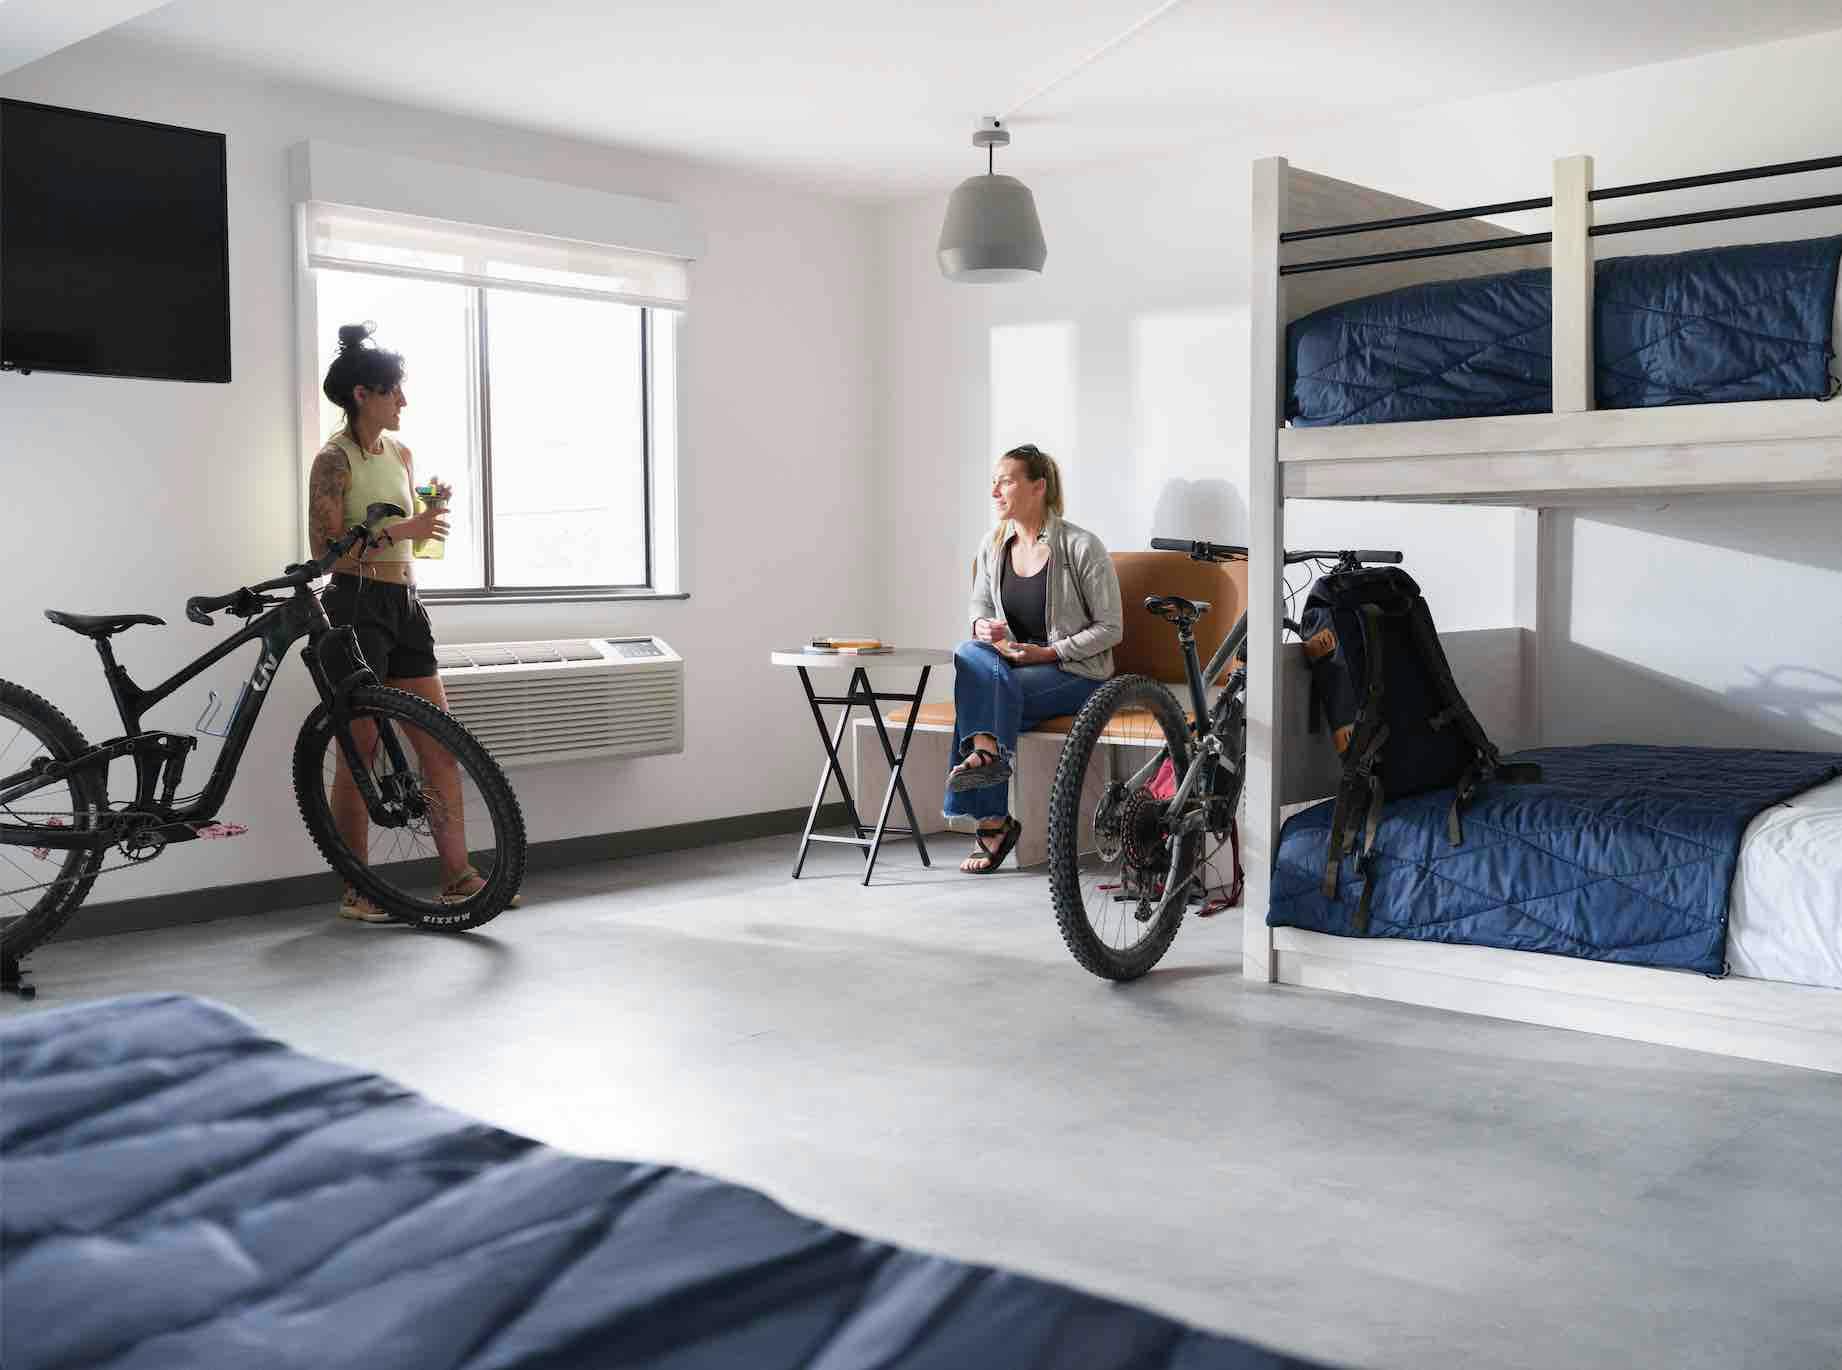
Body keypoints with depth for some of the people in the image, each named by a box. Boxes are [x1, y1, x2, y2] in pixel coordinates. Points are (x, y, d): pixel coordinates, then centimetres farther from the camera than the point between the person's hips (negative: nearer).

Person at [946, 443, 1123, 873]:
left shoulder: (1081, 547, -11)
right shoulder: (993, 546, 6)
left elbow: (1110, 628, -8)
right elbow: (979, 603, 20)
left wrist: (1048, 652, -17)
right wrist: (982, 625, -5)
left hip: (1074, 671, -5)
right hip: (1014, 658, 5)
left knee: (985, 691, -30)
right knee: (968, 655, -29)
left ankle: (993, 823, -28)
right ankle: (987, 751, -43)